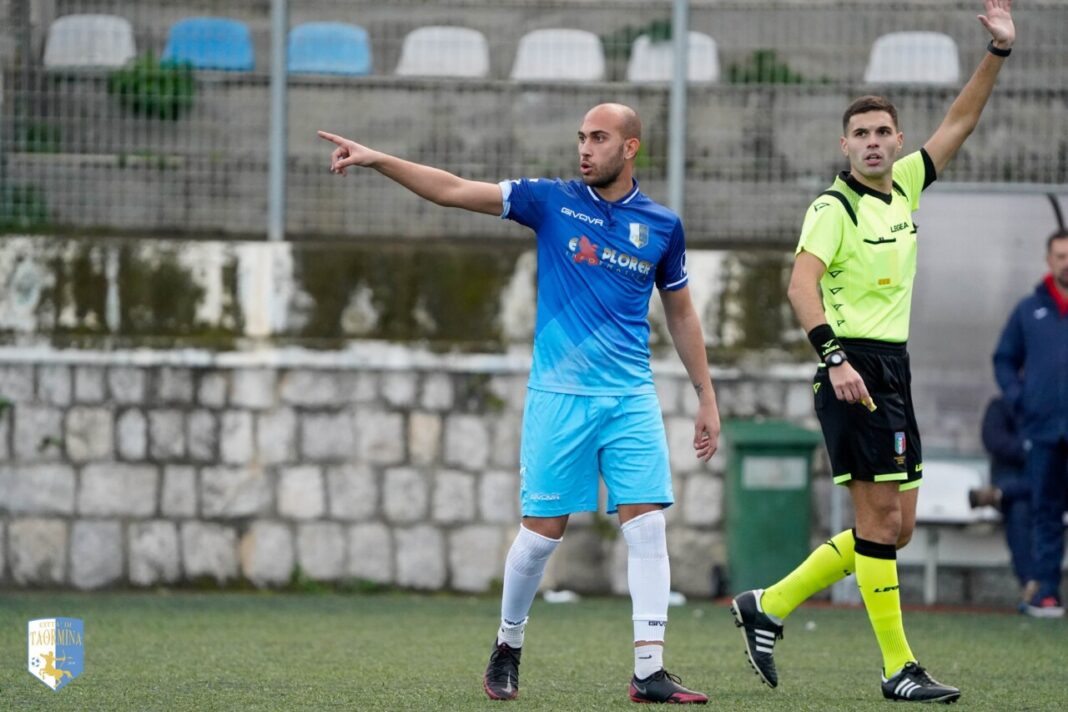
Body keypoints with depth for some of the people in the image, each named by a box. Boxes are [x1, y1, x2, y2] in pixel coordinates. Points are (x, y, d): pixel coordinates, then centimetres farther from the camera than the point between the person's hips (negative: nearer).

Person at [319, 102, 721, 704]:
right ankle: (508, 648, 22)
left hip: (632, 399, 2)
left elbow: (681, 315, 17)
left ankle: (650, 673, -7)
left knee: (647, 526, -8)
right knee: (543, 532, 0)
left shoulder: (662, 226, 5)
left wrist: (707, 397, 15)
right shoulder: (552, 201, 0)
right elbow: (454, 190, -5)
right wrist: (377, 160, -15)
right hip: (559, 398, -2)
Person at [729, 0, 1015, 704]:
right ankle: (899, 668, -4)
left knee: (894, 526, 9)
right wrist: (835, 358, -32)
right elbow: (801, 282, -21)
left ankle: (768, 607, 19)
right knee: (880, 517, -8)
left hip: (894, 369, 9)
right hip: (854, 367, -9)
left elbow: (958, 123, 18)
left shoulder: (903, 188, 13)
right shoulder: (834, 207, -8)